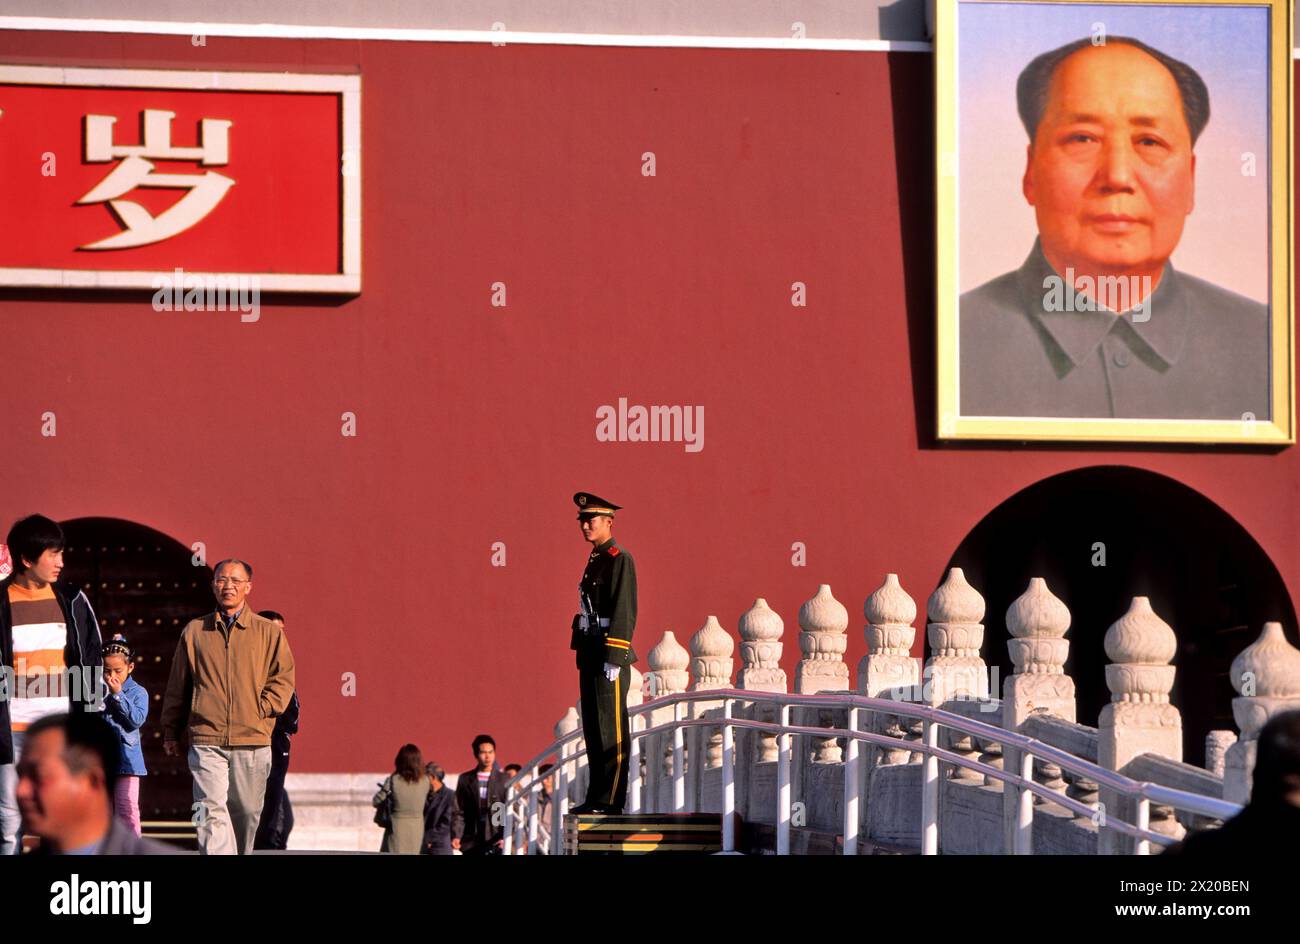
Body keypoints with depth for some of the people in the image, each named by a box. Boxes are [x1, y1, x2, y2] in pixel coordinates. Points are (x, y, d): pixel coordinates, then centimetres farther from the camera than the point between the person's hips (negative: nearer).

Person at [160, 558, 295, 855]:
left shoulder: (269, 632, 8)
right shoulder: (194, 631, 11)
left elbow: (283, 678, 7)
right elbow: (177, 685, 16)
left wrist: (260, 709, -6)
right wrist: (170, 732, 15)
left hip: (253, 743, 1)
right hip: (206, 740, -1)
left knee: (246, 812, 7)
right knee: (212, 811, -14)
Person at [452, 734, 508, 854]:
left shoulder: (504, 780, 3)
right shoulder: (465, 780, 9)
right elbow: (459, 811, 7)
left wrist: (505, 837, -14)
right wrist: (456, 835, -7)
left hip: (495, 843, -2)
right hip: (470, 846, 2)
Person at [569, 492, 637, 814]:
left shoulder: (620, 560, -10)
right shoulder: (595, 561, 18)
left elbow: (624, 610, -16)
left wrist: (614, 658, -20)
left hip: (610, 653, -9)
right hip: (590, 653, 9)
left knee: (611, 728, -7)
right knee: (593, 727, 10)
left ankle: (611, 799, -5)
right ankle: (597, 797, 15)